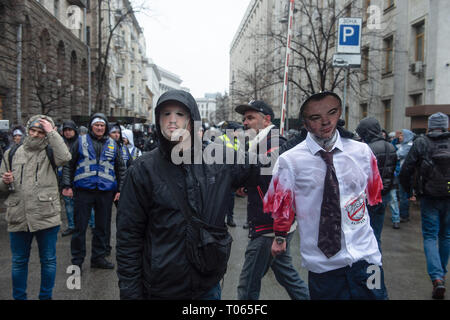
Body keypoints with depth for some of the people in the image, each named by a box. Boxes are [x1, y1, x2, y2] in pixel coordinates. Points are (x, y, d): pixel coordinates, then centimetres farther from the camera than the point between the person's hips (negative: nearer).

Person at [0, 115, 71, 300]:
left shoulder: (49, 153, 1)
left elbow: (64, 157, -24)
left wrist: (52, 132, -19)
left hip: (47, 217, -2)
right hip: (18, 218, 3)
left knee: (48, 260, 10)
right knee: (19, 262, 15)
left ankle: (46, 296, 27)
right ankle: (19, 297, 32)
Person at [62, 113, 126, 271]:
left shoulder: (112, 144, 11)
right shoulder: (81, 141, 5)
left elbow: (121, 168, 15)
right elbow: (69, 164, 5)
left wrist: (120, 189, 8)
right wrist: (67, 185, -3)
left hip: (106, 192, 3)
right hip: (84, 191, -2)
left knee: (102, 227, 11)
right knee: (80, 226, 2)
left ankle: (98, 257, 24)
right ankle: (77, 261, 14)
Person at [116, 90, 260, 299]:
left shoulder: (218, 160, -1)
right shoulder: (143, 170, -9)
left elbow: (255, 164, 18)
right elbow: (128, 238, -7)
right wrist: (130, 292, -9)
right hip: (161, 289, -2)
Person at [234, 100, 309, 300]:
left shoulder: (274, 144, -17)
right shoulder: (260, 144, 14)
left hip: (271, 230, -10)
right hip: (269, 228, 10)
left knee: (248, 285, 0)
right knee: (285, 273, 22)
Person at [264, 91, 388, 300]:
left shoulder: (362, 152, 2)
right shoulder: (290, 161, -7)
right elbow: (281, 205, 5)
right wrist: (280, 237, 12)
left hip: (365, 257, 2)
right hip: (321, 263, -2)